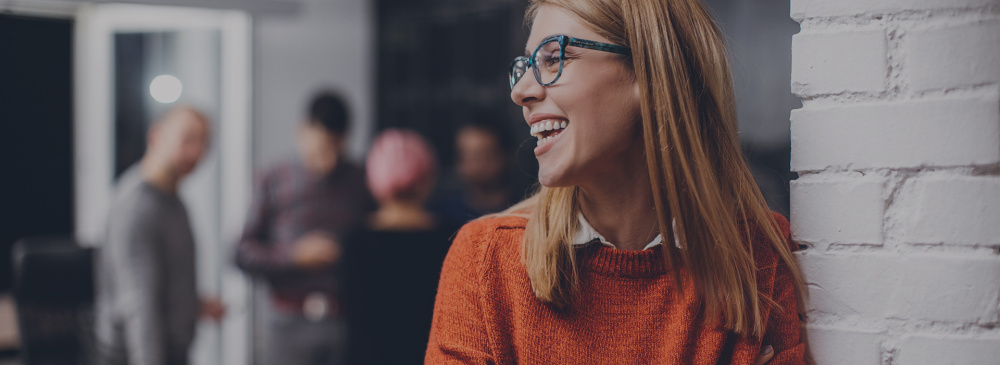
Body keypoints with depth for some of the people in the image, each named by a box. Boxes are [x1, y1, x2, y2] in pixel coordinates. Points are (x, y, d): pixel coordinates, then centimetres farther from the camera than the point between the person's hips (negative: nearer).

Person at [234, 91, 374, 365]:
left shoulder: (362, 185, 7)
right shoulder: (274, 183, 5)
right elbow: (244, 254, 3)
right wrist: (295, 255, -9)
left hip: (347, 322, 0)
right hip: (291, 325, 0)